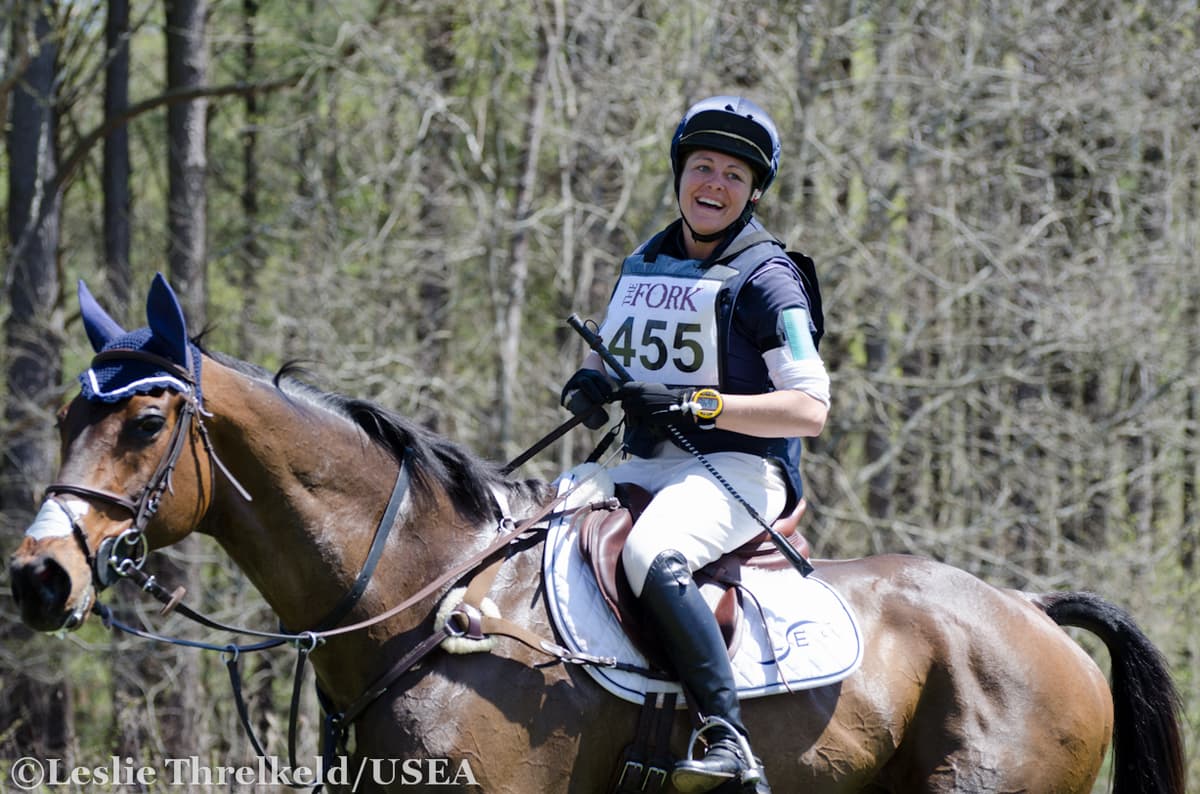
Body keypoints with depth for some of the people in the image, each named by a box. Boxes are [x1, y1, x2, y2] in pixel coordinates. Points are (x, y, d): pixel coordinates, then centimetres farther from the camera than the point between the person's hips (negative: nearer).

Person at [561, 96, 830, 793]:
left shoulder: (765, 280, -6)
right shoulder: (645, 266, 15)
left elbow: (810, 410, -13)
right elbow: (606, 359, 28)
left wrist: (697, 406, -22)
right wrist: (590, 385, 2)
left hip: (739, 468, -8)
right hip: (646, 467, 8)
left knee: (652, 557, -37)